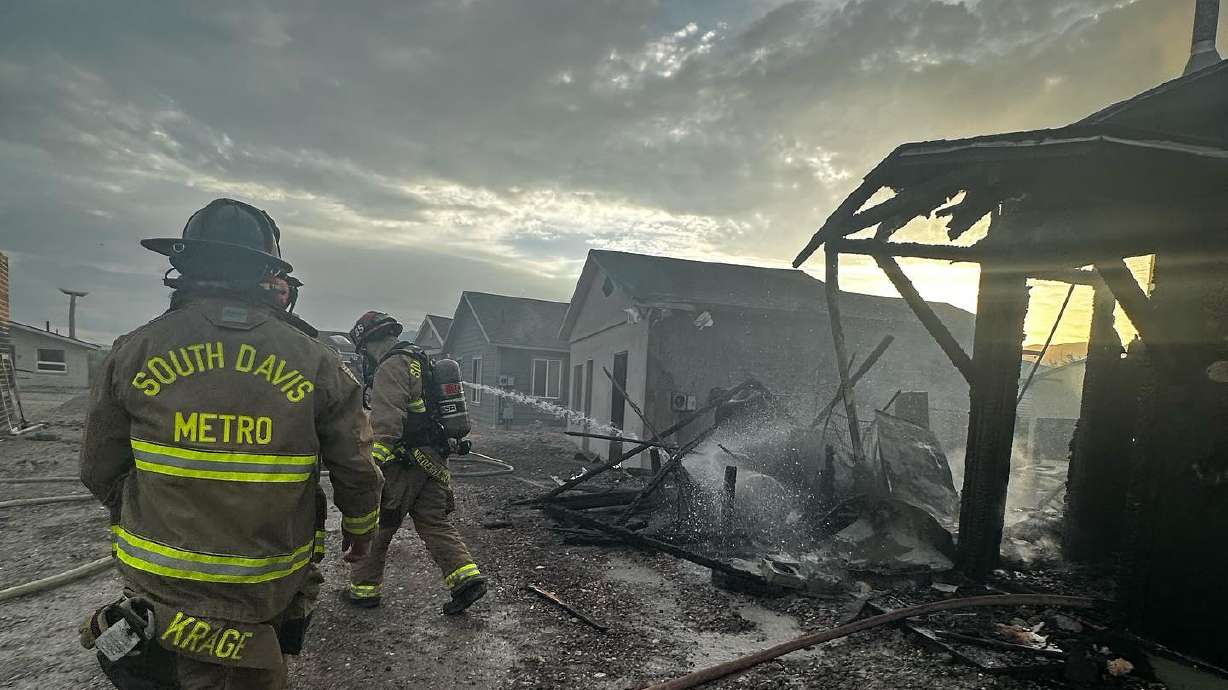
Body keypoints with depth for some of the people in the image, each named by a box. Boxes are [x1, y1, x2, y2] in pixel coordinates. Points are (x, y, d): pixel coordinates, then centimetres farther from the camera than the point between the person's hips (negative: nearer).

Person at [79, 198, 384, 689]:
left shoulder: (136, 350, -8)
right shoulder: (316, 361, -11)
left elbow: (101, 470, 3)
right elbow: (356, 470, -4)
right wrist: (361, 527, 17)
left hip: (156, 587, 1)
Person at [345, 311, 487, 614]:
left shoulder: (391, 367, -13)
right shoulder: (421, 361, 19)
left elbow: (386, 422, -25)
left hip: (404, 464, -9)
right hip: (434, 461, 9)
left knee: (376, 525, 8)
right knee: (435, 523, 11)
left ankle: (364, 588, 22)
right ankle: (466, 576, 1)